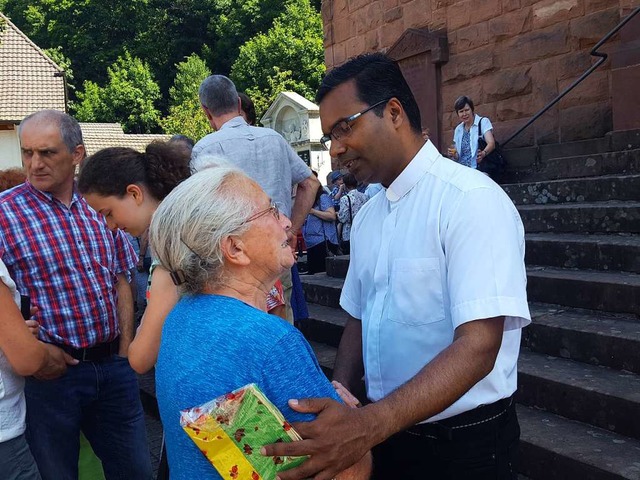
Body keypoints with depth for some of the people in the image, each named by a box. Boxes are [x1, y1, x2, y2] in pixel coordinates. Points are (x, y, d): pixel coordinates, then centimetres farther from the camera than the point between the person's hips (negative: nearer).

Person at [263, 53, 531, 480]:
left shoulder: (471, 199, -18)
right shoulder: (367, 217, 5)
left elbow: (478, 346, -26)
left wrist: (369, 425, -35)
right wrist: (335, 401, -6)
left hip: (462, 444, -6)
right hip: (383, 433, 6)